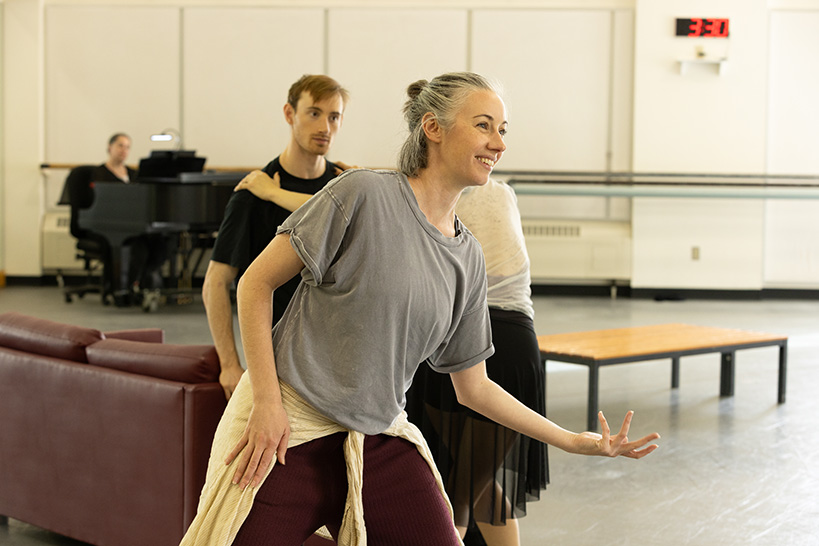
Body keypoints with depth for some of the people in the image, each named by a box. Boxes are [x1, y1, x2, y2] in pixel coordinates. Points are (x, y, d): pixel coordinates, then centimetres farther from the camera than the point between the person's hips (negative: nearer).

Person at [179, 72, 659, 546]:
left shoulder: (467, 257, 7)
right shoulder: (364, 194, -11)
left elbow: (473, 387, 14)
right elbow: (256, 283, -8)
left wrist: (576, 442, 13)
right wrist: (267, 401, -14)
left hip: (380, 442, 5)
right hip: (289, 431, -5)